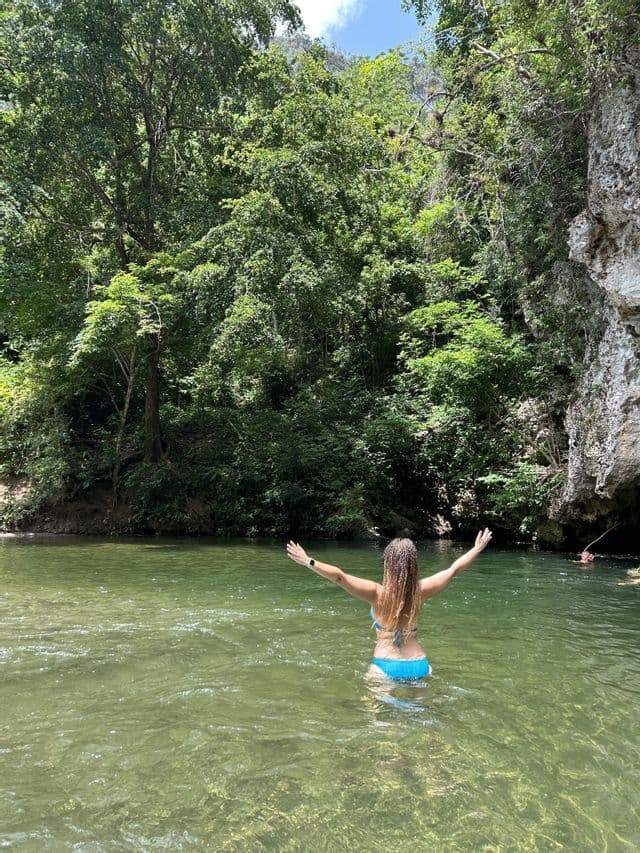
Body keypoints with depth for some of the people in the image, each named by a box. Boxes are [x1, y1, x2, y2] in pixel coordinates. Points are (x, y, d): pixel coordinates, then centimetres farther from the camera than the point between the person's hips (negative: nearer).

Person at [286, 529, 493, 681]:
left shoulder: (378, 593, -12)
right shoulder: (420, 591, -3)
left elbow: (339, 576, -21)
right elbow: (454, 569, 8)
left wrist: (309, 562, -17)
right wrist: (477, 549, 20)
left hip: (386, 667, -3)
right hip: (419, 666, 4)